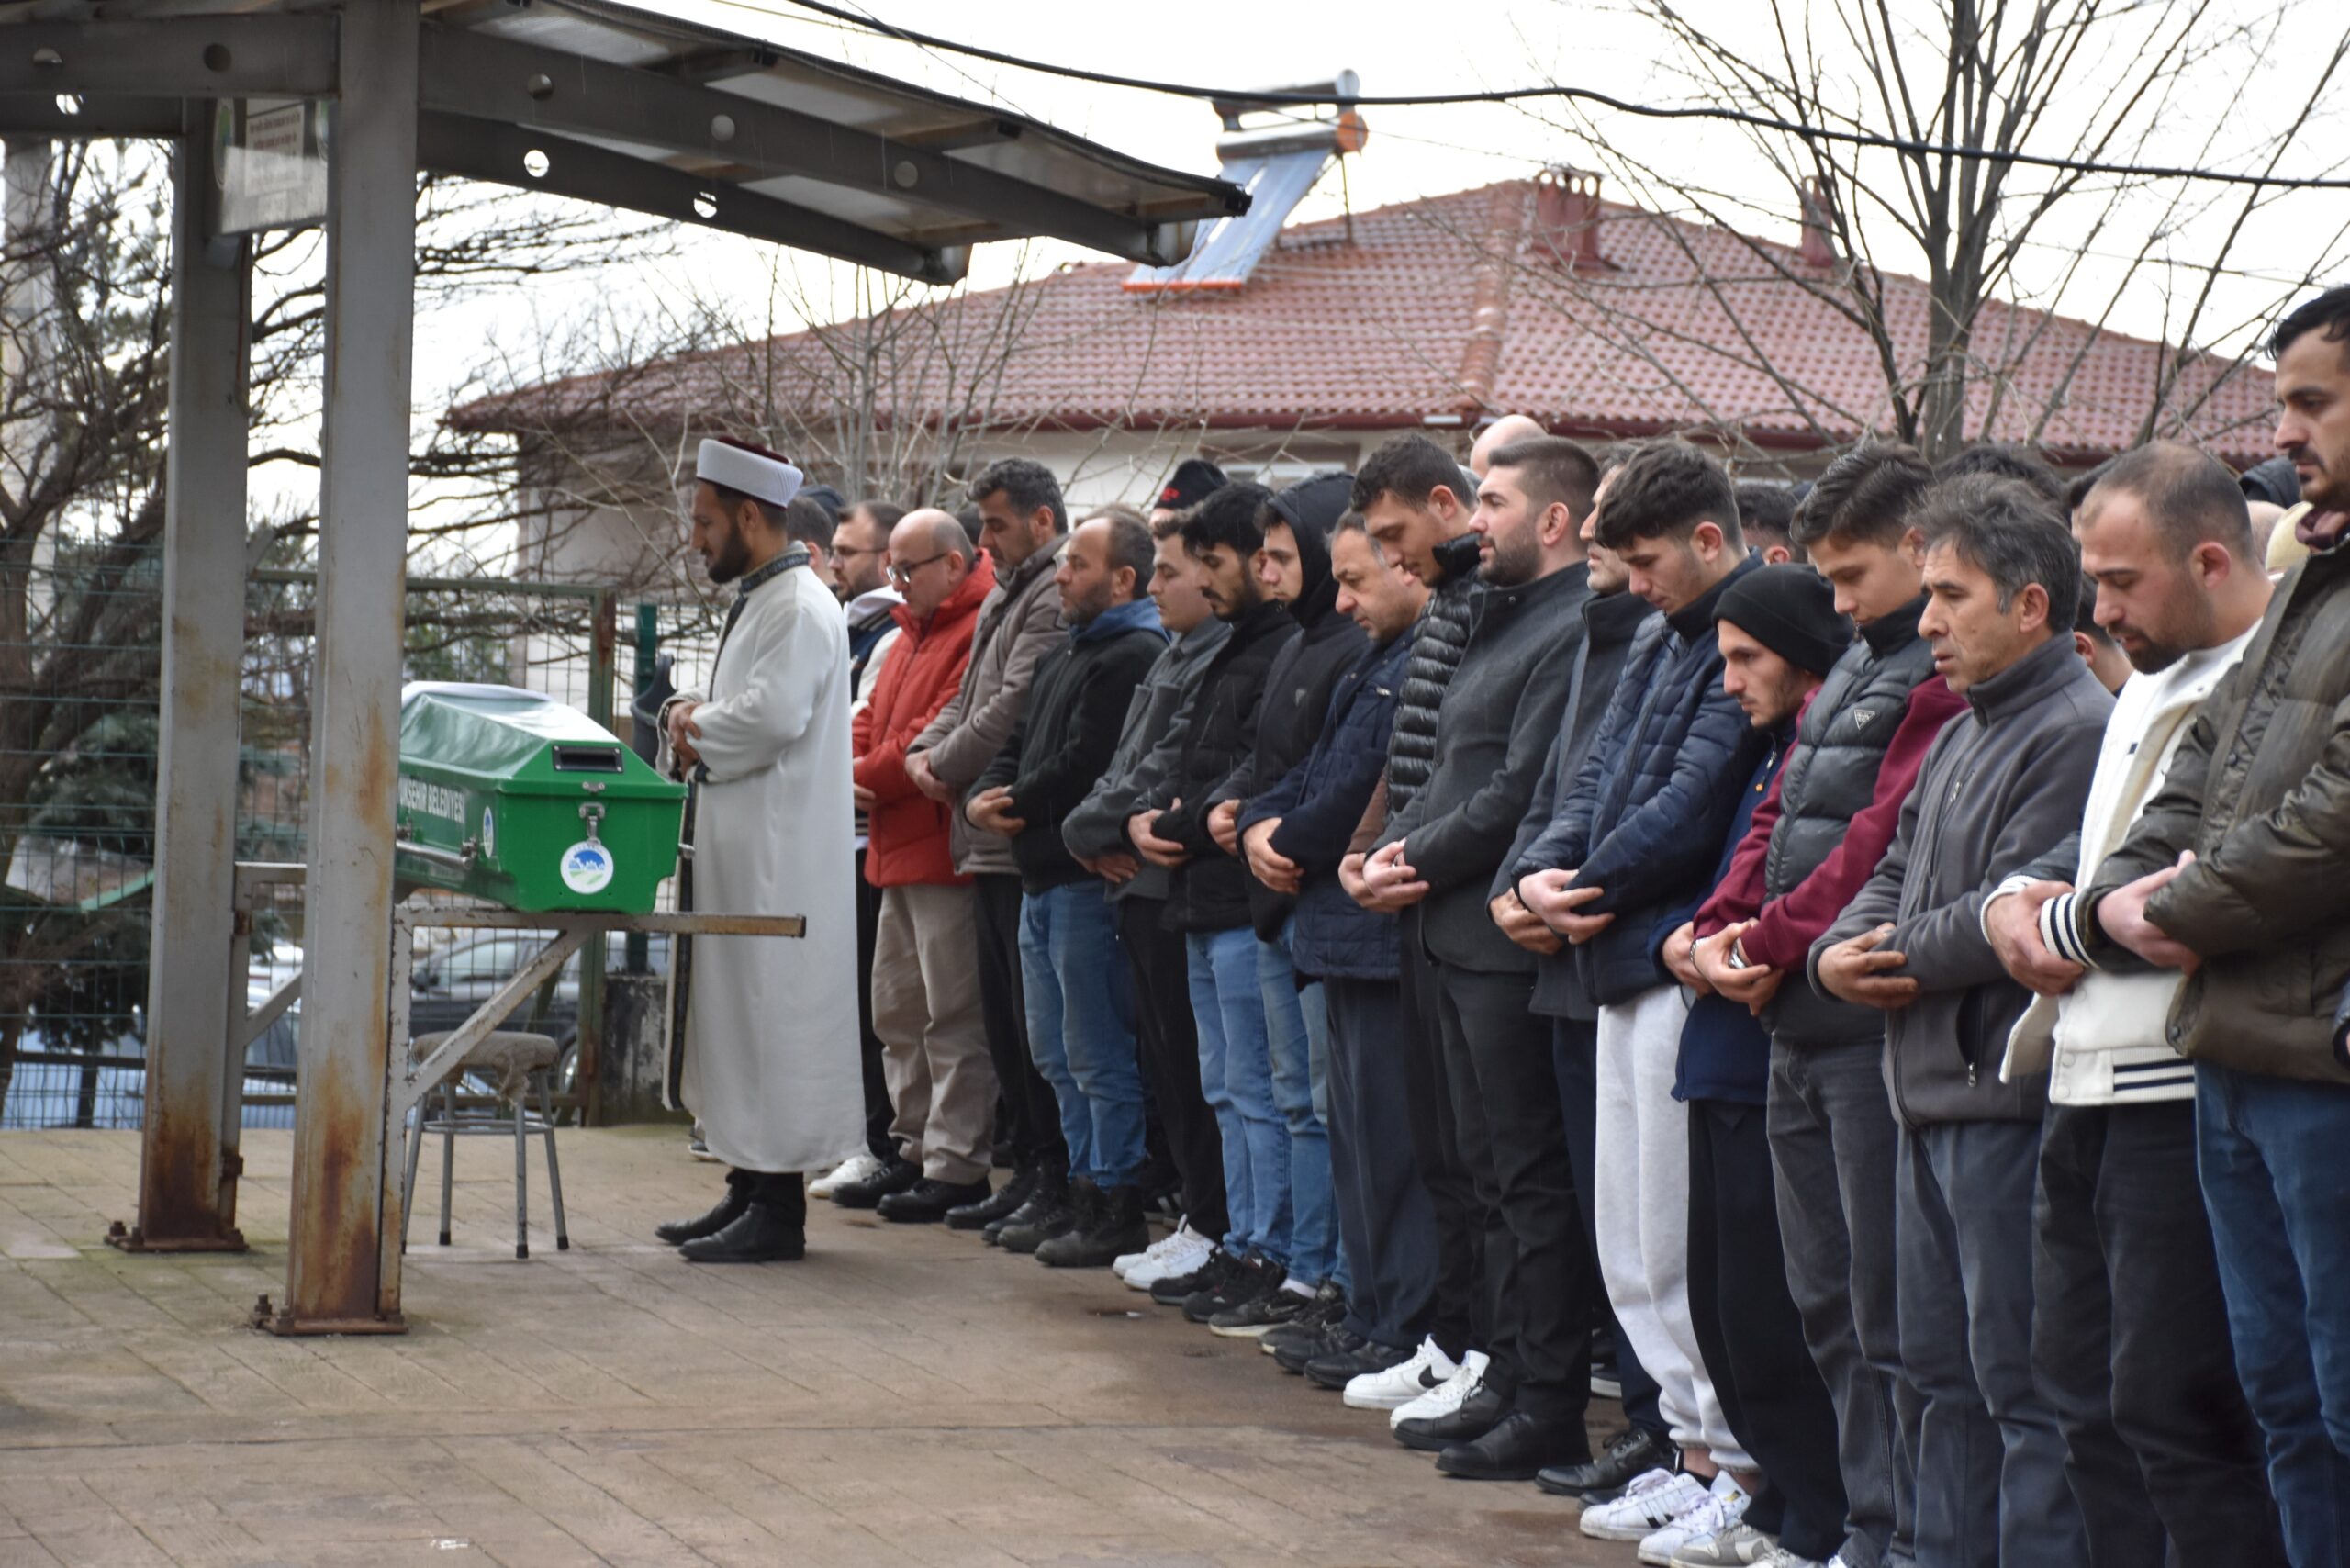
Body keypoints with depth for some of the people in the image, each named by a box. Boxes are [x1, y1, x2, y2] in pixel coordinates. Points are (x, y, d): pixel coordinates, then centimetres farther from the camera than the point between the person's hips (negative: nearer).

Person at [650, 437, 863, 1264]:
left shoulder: (799, 607, -14)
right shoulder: (758, 601, 19)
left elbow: (774, 714, -26)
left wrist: (695, 727, -10)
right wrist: (693, 713, 3)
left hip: (779, 858, -11)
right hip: (738, 851, 11)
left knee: (770, 1016, -7)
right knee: (734, 1015, 13)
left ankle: (777, 1209, -4)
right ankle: (747, 1191, 19)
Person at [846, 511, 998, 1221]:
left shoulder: (980, 631, -13)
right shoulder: (913, 631, 20)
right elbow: (873, 719, 20)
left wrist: (863, 778, -9)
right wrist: (849, 773, -1)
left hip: (946, 850, -10)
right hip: (900, 850, 10)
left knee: (952, 1014, -7)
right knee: (898, 1009, 14)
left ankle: (955, 1165, -3)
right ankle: (916, 1149, 23)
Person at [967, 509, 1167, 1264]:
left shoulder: (1135, 658, -14)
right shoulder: (1065, 658, 20)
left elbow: (1083, 765, -20)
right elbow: (1019, 748, 20)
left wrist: (1016, 803, -6)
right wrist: (983, 799, 0)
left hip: (1090, 880, -11)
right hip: (1043, 876, 11)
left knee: (1099, 1055, -6)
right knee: (1057, 1053, 15)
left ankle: (1115, 1210, 0)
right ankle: (1084, 1195, 23)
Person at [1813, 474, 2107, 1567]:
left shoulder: (2076, 731, -14)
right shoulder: (1961, 737, 18)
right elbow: (1895, 877, 20)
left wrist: (1901, 958, -7)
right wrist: (1841, 953, -1)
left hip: (2009, 1099, -10)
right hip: (1932, 1102, 10)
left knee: (2021, 1382, -6)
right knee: (1943, 1372, 15)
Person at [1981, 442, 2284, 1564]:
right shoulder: (2150, 687, 19)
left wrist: (2068, 922, -11)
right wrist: (2017, 900, 5)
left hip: (2183, 1093, -10)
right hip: (2088, 1083, 10)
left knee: (2174, 1406, -7)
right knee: (2086, 1389, 15)